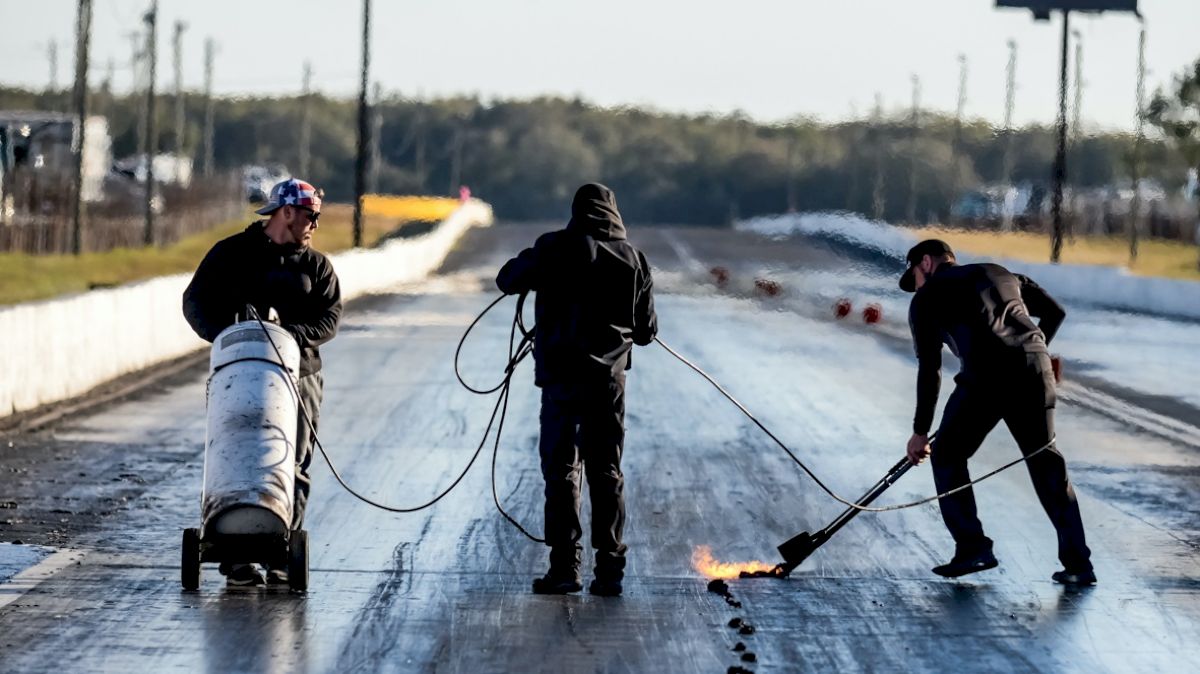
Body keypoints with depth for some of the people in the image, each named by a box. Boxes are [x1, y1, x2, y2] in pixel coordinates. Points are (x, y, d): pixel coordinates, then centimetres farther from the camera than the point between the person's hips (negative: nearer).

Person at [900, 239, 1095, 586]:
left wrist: (920, 432, 16)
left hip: (985, 375, -4)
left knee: (947, 455, 16)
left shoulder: (927, 298, 16)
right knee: (1045, 460, 14)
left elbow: (929, 370, 11)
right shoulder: (1000, 273, 30)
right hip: (1036, 370, 4)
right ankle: (1077, 562, 9)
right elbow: (1055, 312, 28)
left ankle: (973, 548, 7)